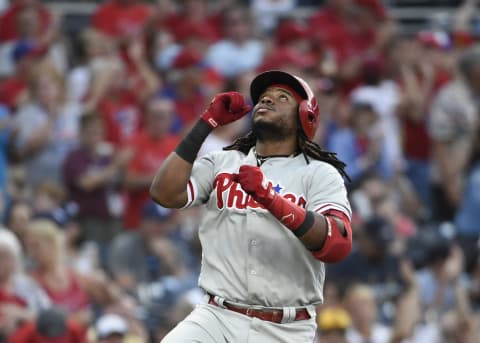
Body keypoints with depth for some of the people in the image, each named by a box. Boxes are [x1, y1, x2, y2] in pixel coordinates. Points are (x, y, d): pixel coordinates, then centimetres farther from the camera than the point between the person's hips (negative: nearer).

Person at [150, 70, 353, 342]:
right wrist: (207, 123, -2)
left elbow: (339, 245, -14)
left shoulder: (321, 174, 3)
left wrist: (271, 199, -26)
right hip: (219, 318, 1)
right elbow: (165, 193, -2)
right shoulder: (222, 163, 13)